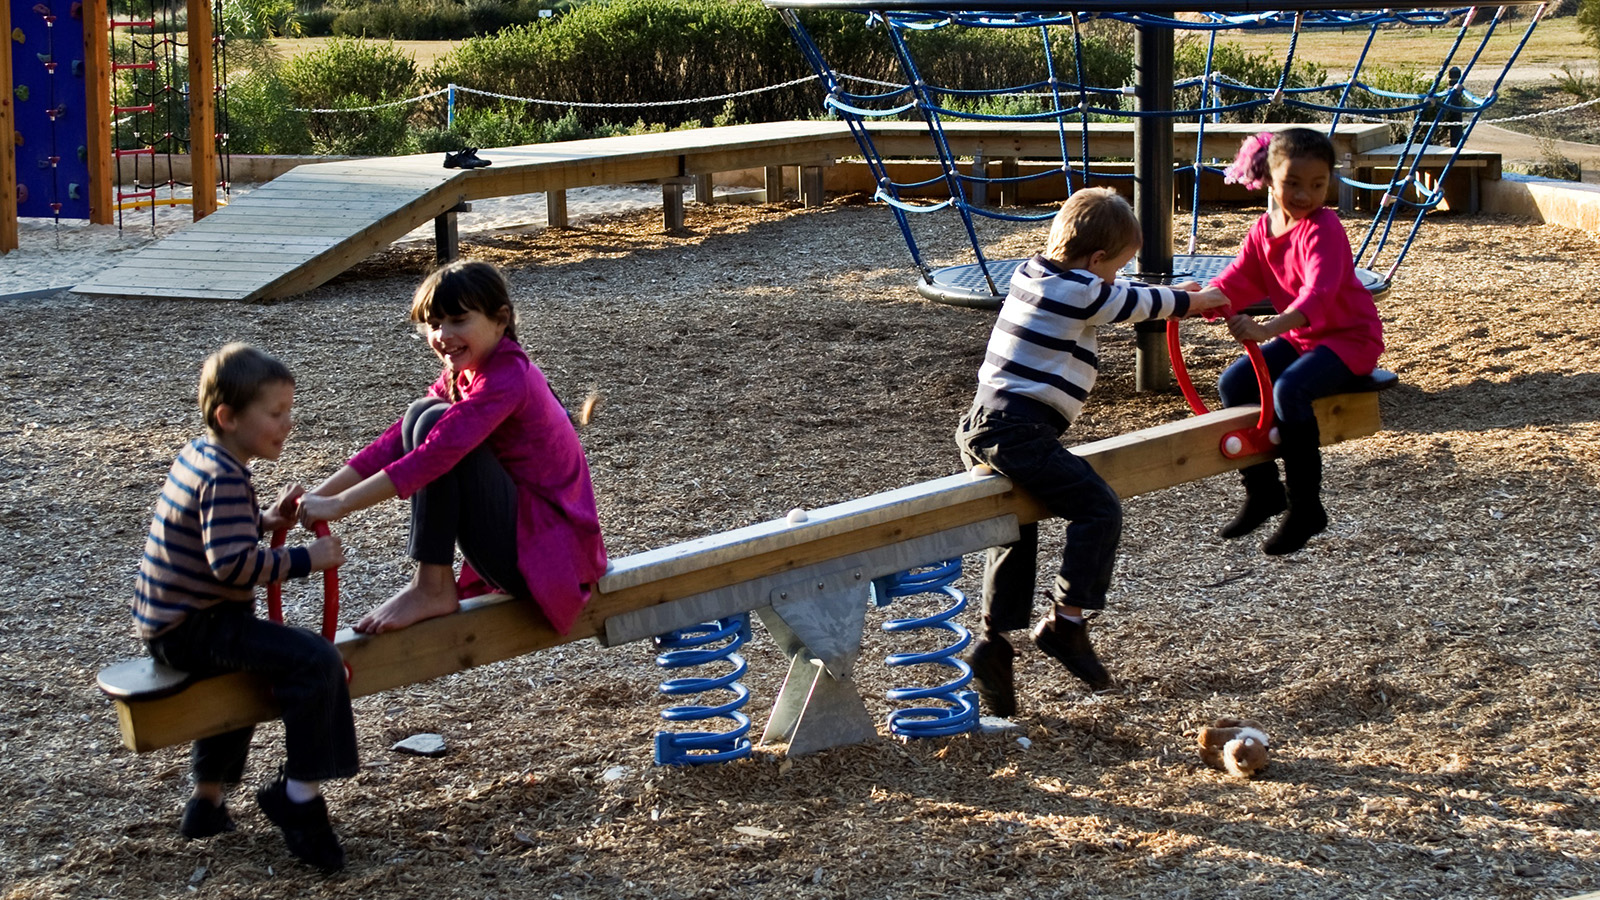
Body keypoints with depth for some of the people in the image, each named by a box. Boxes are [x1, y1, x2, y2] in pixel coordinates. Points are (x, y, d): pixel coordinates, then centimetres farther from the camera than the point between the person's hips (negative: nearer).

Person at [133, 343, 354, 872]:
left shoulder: (197, 455, 10)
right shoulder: (225, 478, -21)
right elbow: (232, 562, -30)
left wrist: (264, 520, 11)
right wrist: (305, 560, -22)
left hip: (165, 620, 11)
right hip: (192, 629, -11)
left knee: (247, 666, 38)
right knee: (315, 661, -23)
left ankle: (208, 801, 47)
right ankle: (299, 797, -14)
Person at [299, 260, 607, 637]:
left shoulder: (506, 379, -19)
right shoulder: (462, 375, 11)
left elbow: (436, 455, -30)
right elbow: (395, 442, 5)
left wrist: (340, 504, -29)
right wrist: (318, 495, -6)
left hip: (549, 549, -9)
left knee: (434, 424, -21)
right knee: (420, 414, 2)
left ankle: (432, 589, -15)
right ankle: (433, 581, 0)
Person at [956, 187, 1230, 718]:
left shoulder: (1032, 273, 16)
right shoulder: (1081, 293, -10)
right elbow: (1139, 304, 5)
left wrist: (1174, 296, 39)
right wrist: (1198, 300, 23)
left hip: (982, 425, 10)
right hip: (1022, 431, -10)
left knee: (1015, 535, 18)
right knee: (1097, 511, -6)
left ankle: (995, 640, 19)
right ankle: (1066, 623, -4)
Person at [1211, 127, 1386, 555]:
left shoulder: (1323, 229, -21)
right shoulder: (1263, 230, 4)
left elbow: (1318, 293, -36)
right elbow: (1235, 283, 2)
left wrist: (1268, 329, -51)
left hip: (1349, 336, -8)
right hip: (1299, 337, 8)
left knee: (1289, 390, -31)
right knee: (1233, 383, -6)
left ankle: (1305, 508, -19)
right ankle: (1262, 490, 11)